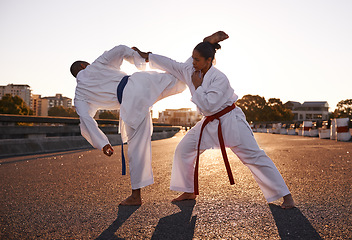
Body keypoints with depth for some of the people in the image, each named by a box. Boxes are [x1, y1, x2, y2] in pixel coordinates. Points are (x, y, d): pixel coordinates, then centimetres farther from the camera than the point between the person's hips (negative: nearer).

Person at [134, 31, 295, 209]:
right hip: (209, 123, 7)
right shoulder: (190, 71, -1)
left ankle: (285, 196, 1)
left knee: (254, 156, -9)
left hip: (230, 121, -7)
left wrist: (197, 85, -20)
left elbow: (208, 105, -28)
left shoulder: (220, 79, -23)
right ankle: (189, 192, 18)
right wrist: (146, 56, 14)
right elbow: (170, 64, 9)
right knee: (184, 149, 3)